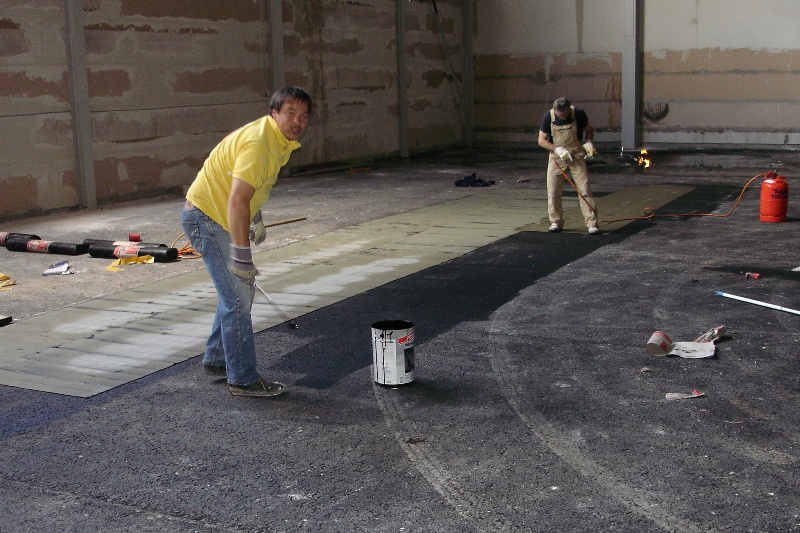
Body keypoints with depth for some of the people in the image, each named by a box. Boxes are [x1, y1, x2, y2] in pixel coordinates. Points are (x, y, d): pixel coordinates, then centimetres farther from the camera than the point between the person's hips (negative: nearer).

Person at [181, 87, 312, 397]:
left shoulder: (281, 141, 7)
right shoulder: (258, 144, -25)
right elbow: (237, 200, -32)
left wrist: (256, 218, 26)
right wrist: (242, 255, -32)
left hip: (222, 218, 11)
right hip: (206, 218, -10)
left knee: (239, 290, 19)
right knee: (238, 298, -9)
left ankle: (216, 360, 32)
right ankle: (243, 380, -2)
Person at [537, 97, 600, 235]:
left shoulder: (578, 113, -11)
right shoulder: (548, 117, -11)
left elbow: (589, 130, 7)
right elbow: (541, 140, -8)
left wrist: (588, 144, -12)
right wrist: (558, 149, -21)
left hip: (577, 156, -1)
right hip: (557, 157, 1)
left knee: (584, 190, -8)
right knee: (553, 191, 1)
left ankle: (592, 224, -6)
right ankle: (556, 222, 15)